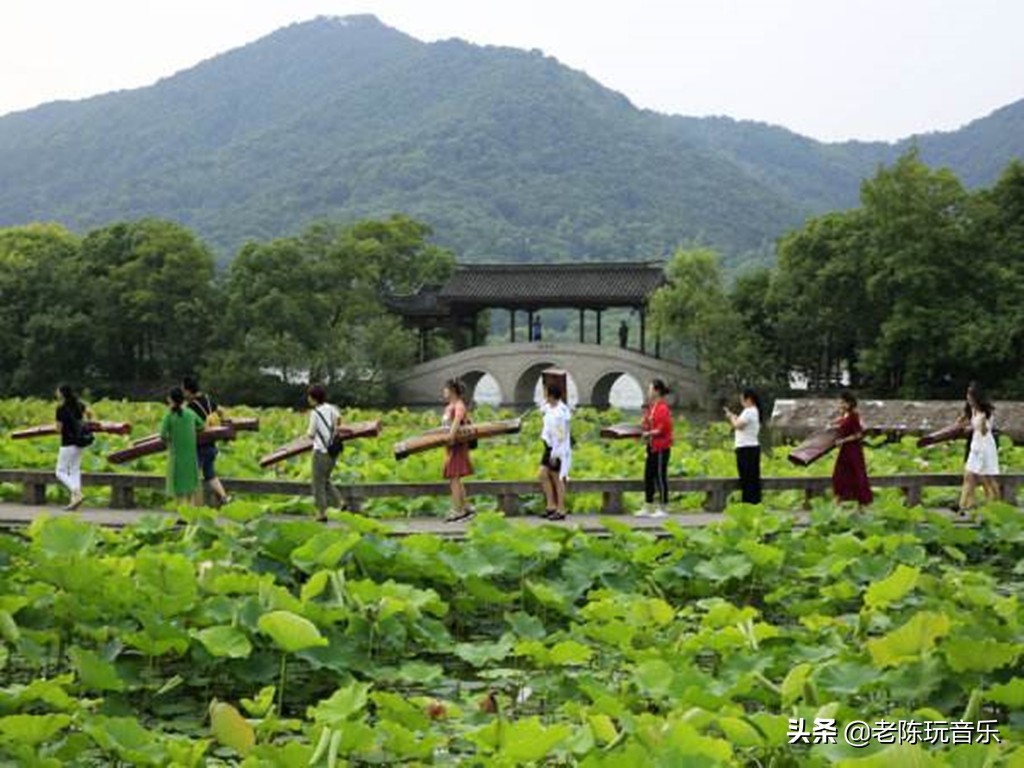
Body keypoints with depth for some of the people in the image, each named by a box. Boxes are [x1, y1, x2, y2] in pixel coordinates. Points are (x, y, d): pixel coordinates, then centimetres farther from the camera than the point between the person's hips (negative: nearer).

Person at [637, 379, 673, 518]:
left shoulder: (662, 408, -15)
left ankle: (662, 509, 3)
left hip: (661, 448, -10)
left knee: (660, 476, -4)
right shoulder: (652, 407, 14)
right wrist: (644, 432, 4)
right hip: (652, 448, 10)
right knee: (648, 476, 10)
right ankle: (647, 508, 15)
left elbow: (662, 430, -19)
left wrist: (648, 433, -11)